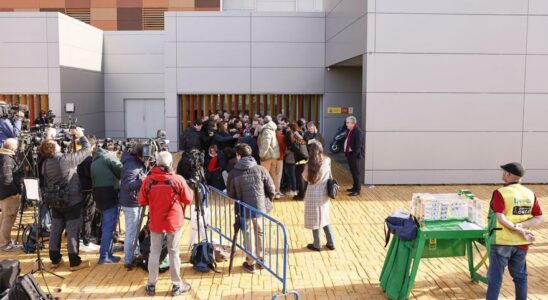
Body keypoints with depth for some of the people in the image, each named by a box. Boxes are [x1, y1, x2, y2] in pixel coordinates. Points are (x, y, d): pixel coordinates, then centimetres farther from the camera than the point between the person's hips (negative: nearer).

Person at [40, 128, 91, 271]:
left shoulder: (45, 163, 1)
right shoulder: (67, 159, -20)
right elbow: (87, 149, -13)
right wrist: (81, 135, 1)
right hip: (72, 201, -7)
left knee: (55, 230, 14)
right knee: (72, 231, 0)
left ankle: (55, 259, 24)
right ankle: (74, 262, 5)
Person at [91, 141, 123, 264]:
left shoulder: (93, 163, 21)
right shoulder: (109, 156, -2)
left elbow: (93, 180, 15)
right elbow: (121, 172, -8)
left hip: (98, 194, 8)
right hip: (111, 194, -8)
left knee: (105, 225, 19)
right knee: (110, 226, -5)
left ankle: (106, 249, 28)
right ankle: (104, 256, -4)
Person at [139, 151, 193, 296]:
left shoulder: (148, 180, -9)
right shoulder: (178, 179, -14)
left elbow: (142, 201, 0)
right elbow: (188, 199, -5)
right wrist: (190, 190, 13)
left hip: (155, 222, 2)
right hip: (174, 222, -2)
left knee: (154, 253, 13)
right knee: (174, 253, 8)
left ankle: (151, 285, 21)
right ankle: (177, 285, 18)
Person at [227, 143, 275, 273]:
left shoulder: (233, 173, -11)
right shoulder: (260, 169, -10)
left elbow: (230, 194, -1)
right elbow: (272, 190, -6)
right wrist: (266, 201, 13)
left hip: (243, 209, -1)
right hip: (260, 208, 1)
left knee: (247, 235, 17)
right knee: (260, 233, 23)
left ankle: (250, 263, 26)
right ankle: (261, 258, 36)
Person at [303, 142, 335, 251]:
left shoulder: (310, 164, -14)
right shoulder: (327, 161, -4)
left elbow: (305, 177, -2)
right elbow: (330, 176, 6)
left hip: (313, 194, -4)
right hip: (324, 193, 4)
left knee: (315, 219, 9)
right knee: (324, 218, 19)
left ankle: (317, 245, 20)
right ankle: (331, 243, 22)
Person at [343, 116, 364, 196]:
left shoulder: (358, 132, -18)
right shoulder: (350, 131, 11)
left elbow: (358, 145, -24)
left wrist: (353, 152, -16)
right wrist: (345, 149, 7)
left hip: (355, 155, -9)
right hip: (350, 155, 9)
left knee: (356, 173, -4)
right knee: (353, 172, 18)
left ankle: (357, 190, 2)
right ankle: (354, 187, 29)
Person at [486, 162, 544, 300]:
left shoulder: (500, 193, -15)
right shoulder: (530, 194, 3)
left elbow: (501, 219, -22)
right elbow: (540, 219, 0)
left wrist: (519, 231, -17)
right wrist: (521, 225, -11)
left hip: (502, 242, -5)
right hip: (521, 243, 5)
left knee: (495, 278, 3)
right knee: (520, 276, 19)